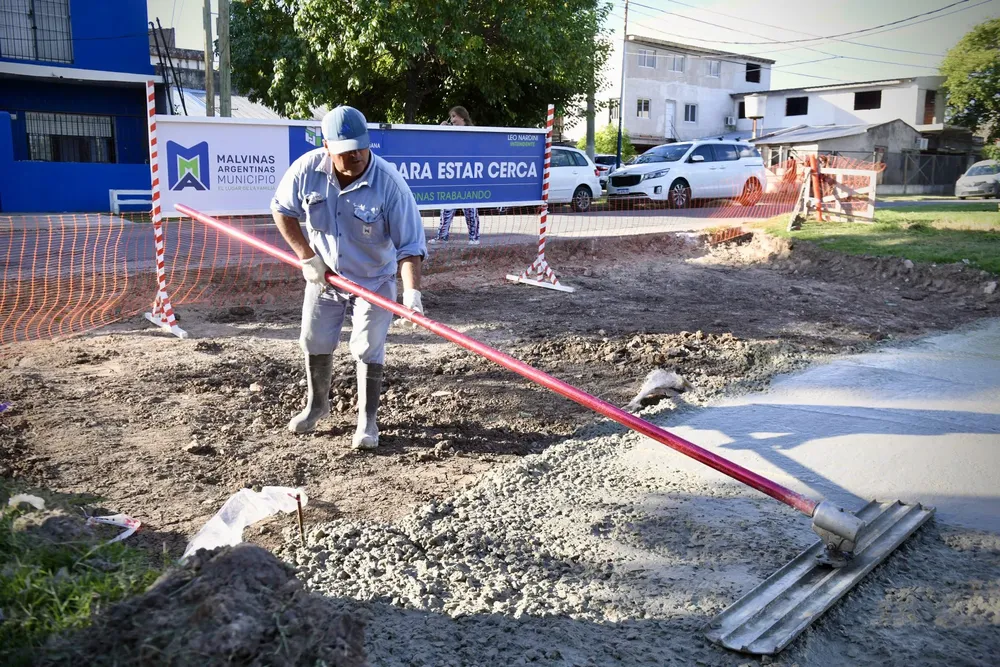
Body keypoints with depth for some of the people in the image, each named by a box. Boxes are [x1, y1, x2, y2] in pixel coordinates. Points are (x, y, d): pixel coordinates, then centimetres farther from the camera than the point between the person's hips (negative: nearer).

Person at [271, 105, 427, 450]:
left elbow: (409, 246, -28)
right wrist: (307, 256, -11)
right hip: (323, 275, 4)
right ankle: (316, 405, 40)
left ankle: (367, 420, 13)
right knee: (315, 344, 15)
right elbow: (282, 211, -3)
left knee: (368, 350, -6)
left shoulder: (389, 183, -28)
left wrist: (412, 292, -41)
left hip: (374, 280, -3)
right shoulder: (307, 169, -19)